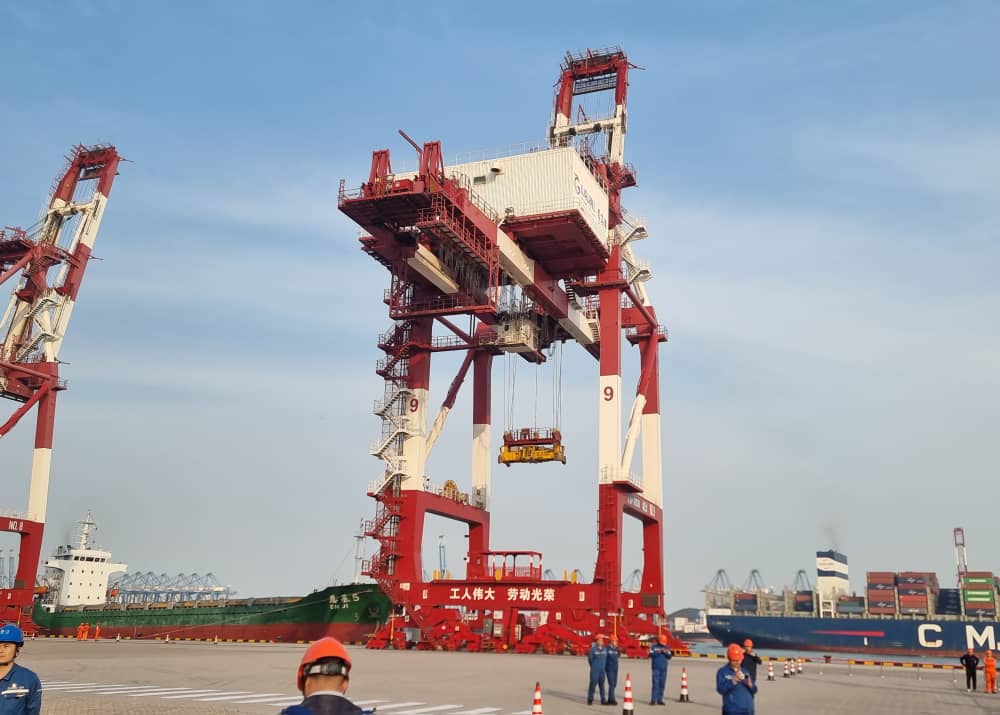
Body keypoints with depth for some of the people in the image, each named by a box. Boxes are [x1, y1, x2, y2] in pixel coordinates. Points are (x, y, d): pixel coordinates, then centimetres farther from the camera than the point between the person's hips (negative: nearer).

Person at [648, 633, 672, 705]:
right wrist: (658, 652, -16)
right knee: (655, 683, -11)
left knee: (662, 684, 4)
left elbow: (669, 656, 7)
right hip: (656, 668, -4)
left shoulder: (666, 647, 13)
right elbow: (651, 654, -8)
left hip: (664, 668, 4)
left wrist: (665, 652, -11)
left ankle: (660, 700, 9)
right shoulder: (654, 646, 3)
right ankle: (653, 700, -11)